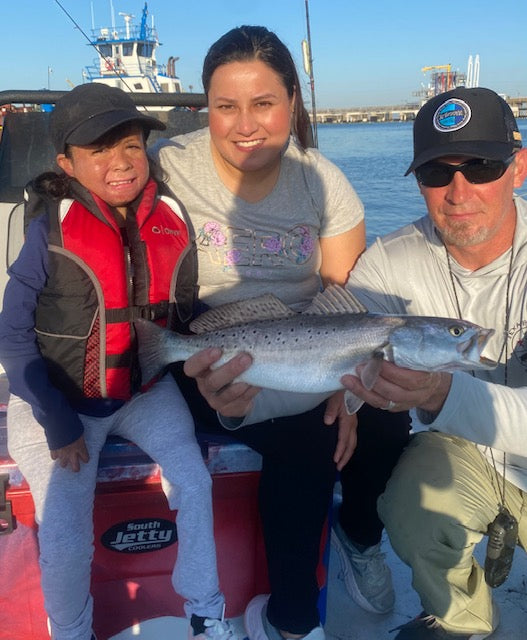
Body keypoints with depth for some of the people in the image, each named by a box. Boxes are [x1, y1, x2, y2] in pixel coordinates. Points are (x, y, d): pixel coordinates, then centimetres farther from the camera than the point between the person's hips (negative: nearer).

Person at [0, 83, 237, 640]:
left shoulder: (170, 222, -5)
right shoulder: (52, 229, -15)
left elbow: (183, 311, 8)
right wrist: (58, 424, -14)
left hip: (143, 390, 3)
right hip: (58, 399, -3)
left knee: (194, 483, -14)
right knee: (64, 537, -12)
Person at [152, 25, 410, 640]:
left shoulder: (322, 180, 0)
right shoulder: (171, 166, -9)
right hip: (211, 360, -3)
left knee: (385, 422, -17)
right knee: (301, 440, -26)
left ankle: (362, 534, 19)